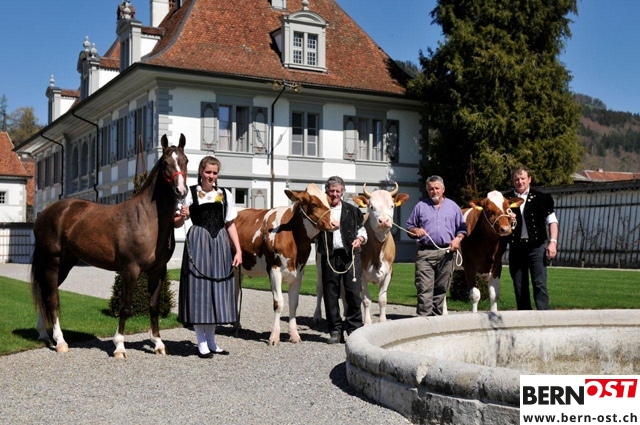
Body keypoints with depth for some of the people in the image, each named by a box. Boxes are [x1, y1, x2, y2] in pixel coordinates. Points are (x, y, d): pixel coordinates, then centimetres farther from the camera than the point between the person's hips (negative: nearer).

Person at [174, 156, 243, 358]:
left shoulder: (225, 194, 11)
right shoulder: (191, 193, 1)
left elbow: (230, 224, 11)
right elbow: (177, 223, 3)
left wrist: (238, 250, 3)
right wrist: (182, 216, -20)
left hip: (220, 244, 4)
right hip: (198, 244, -3)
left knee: (218, 288, 7)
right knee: (199, 288, -1)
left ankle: (211, 340, 19)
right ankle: (202, 342, 8)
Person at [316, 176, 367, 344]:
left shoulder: (352, 210, 12)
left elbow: (361, 229, 18)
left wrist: (360, 239, -2)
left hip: (350, 254, 0)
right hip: (329, 256, 0)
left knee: (353, 292, -3)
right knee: (330, 294, 3)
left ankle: (354, 329, 8)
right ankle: (335, 331, 12)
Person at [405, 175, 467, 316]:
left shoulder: (453, 206, 14)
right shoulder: (420, 206, 12)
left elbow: (462, 228, 14)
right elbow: (409, 226, 14)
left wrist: (458, 238, -5)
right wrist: (415, 231, -8)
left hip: (446, 253, 2)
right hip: (424, 253, -1)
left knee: (441, 289, 7)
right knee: (424, 288, -11)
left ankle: (437, 316, 16)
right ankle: (423, 317, -13)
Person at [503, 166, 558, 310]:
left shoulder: (540, 198, 3)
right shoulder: (506, 199, 6)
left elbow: (552, 220, 4)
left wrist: (553, 242, -5)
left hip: (536, 246, -2)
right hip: (515, 248, 2)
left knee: (539, 284, -5)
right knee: (519, 286, 7)